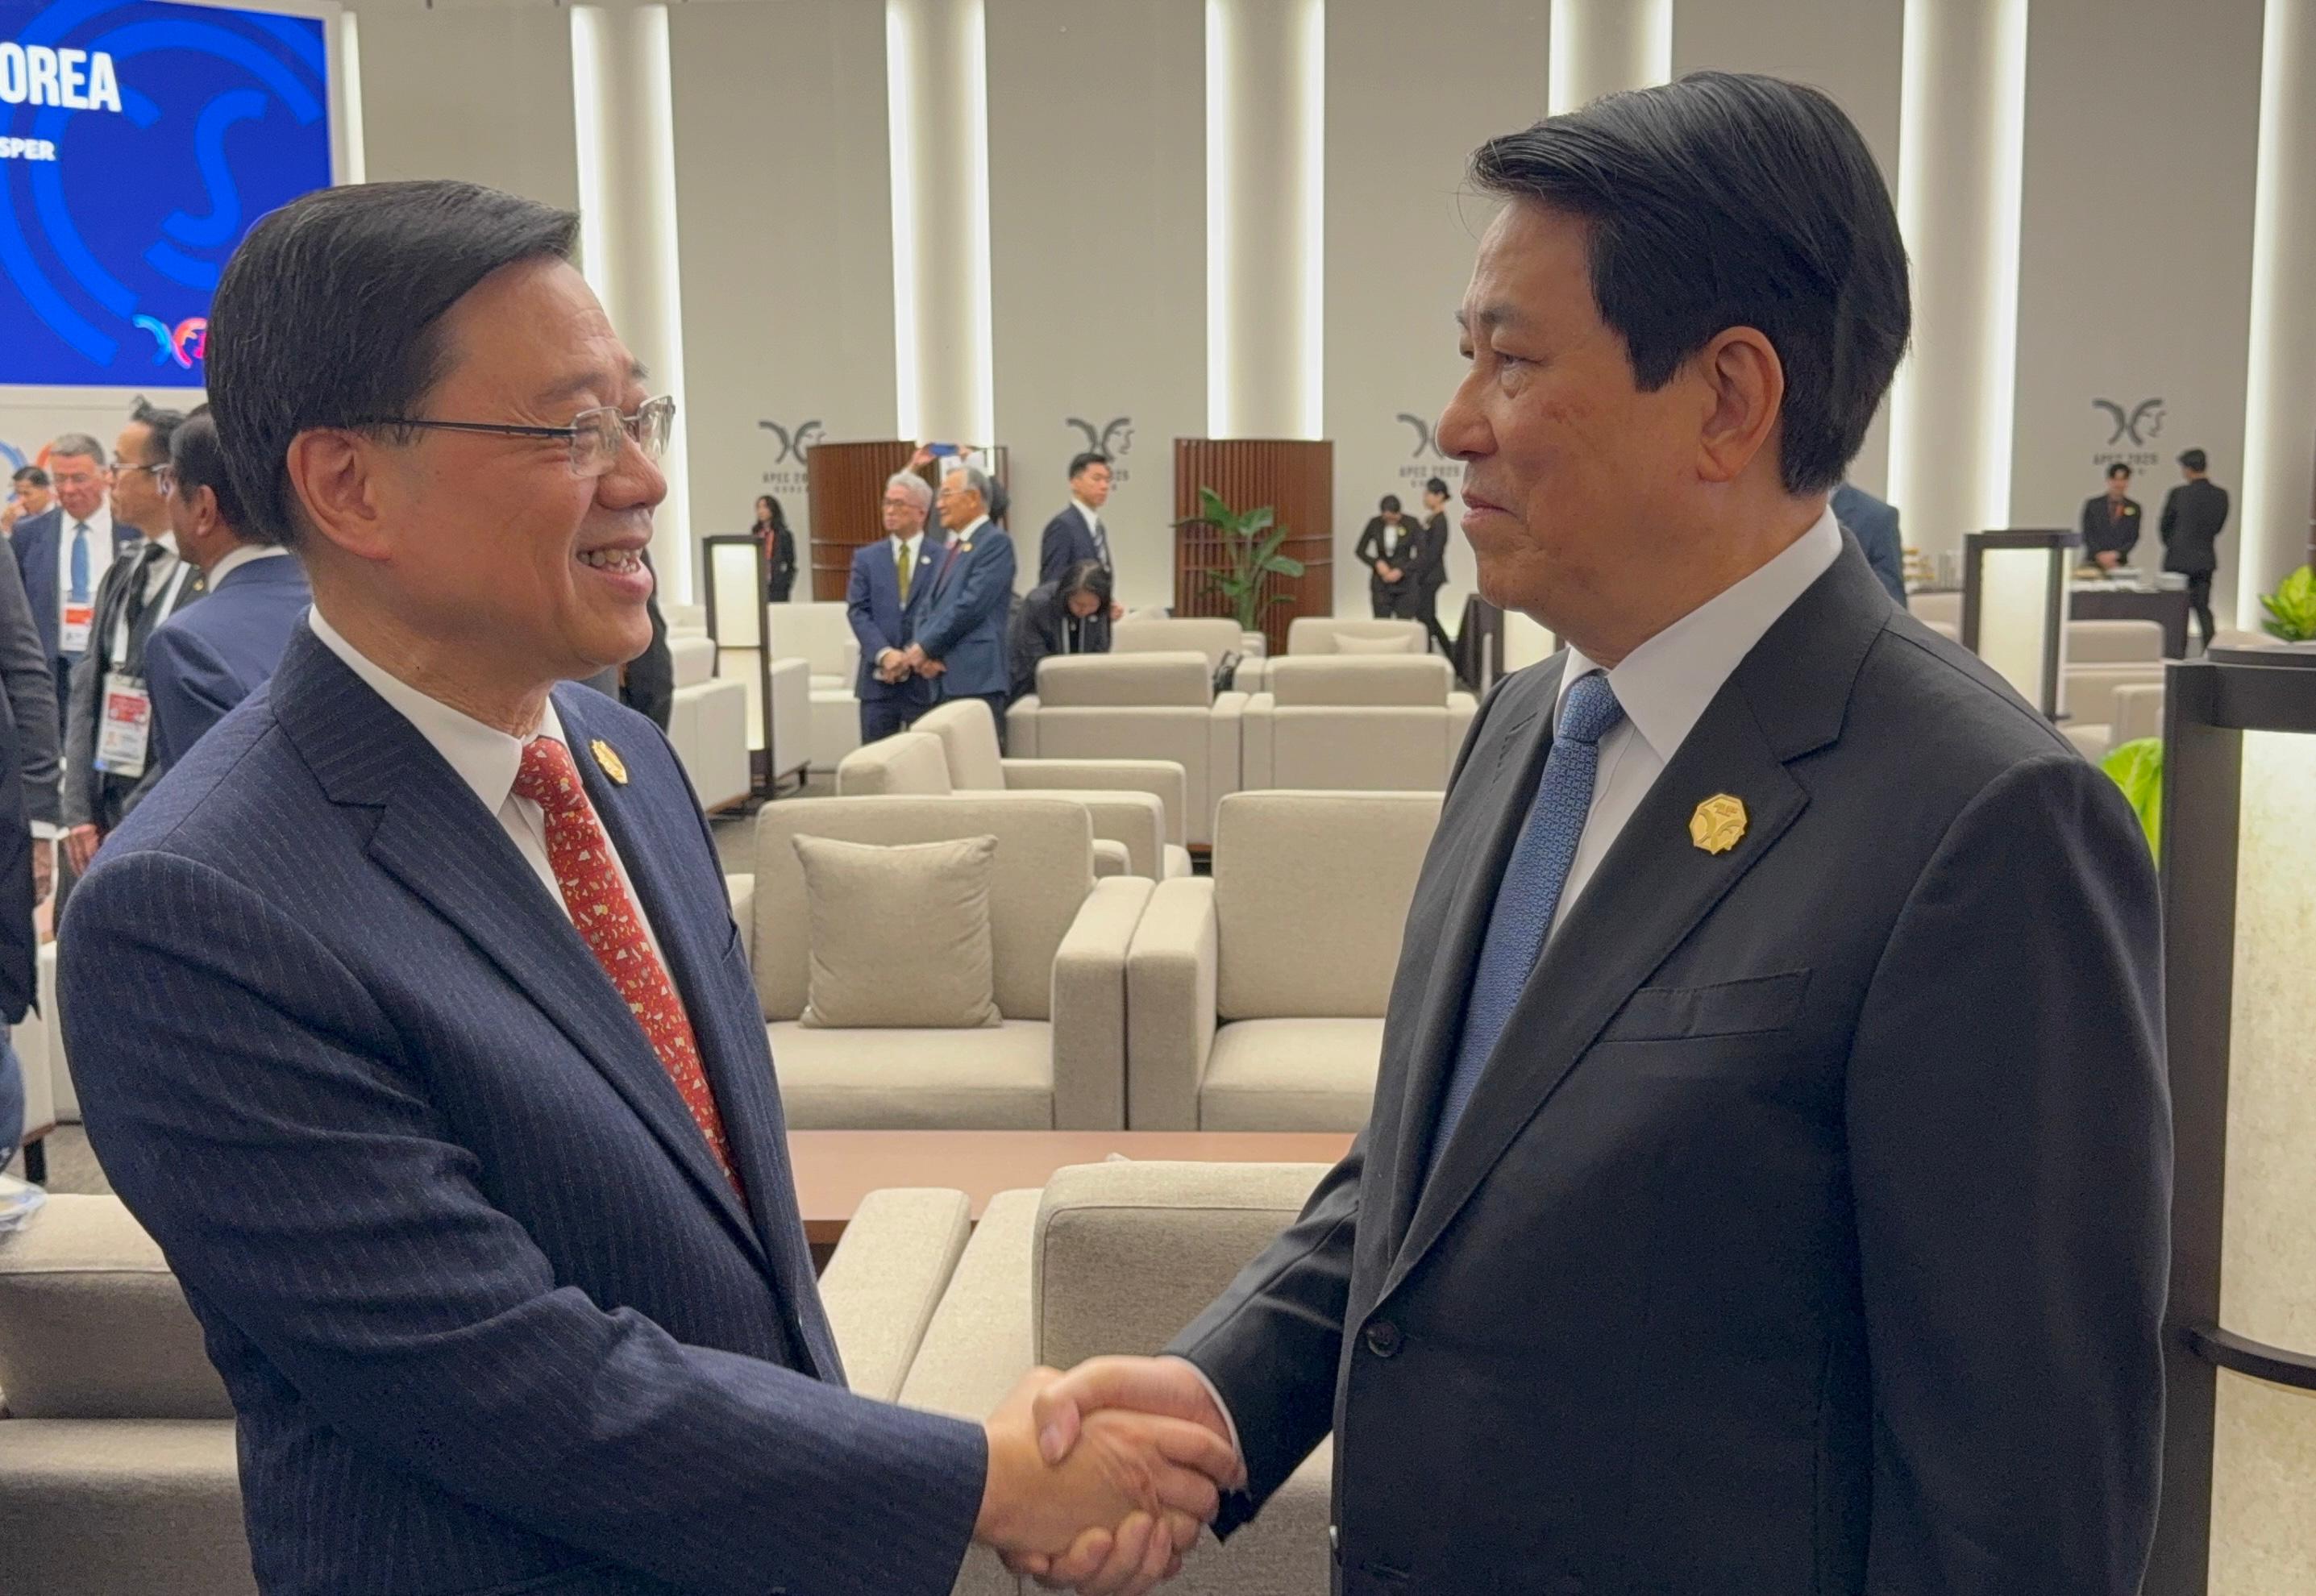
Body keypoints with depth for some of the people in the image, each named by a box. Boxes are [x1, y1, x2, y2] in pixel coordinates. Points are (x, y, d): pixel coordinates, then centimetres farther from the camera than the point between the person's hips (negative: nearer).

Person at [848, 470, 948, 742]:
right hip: (878, 680, 2)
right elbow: (858, 611, 2)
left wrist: (913, 656, -14)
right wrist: (884, 654, -13)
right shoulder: (866, 558, 11)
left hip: (926, 681, -2)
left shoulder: (945, 558, 3)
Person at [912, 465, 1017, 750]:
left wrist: (925, 647, -8)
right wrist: (922, 651, 0)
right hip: (947, 678, 8)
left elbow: (971, 605, -15)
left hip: (977, 678, -8)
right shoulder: (955, 546, 22)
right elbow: (932, 605, 20)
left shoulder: (995, 542, -6)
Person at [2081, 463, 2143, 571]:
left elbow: (2133, 538, 5)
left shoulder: (2134, 508, 9)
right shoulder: (2092, 504, 7)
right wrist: (2100, 555, -12)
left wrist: (2115, 554, -11)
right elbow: (2087, 535, 2)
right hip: (2093, 562, -1)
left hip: (2119, 563, 1)